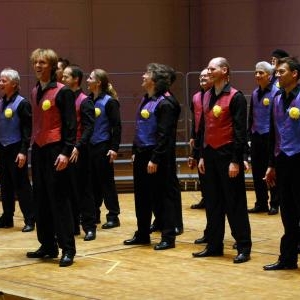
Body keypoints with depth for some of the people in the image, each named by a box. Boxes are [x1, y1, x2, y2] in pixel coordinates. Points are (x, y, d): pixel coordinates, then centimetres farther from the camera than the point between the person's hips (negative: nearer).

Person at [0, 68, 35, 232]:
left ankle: (30, 220, 3)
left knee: (22, 186, -3)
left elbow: (27, 129, -13)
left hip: (16, 150, -6)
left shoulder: (22, 103, -10)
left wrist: (23, 151, -18)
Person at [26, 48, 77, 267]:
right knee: (41, 200, 9)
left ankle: (68, 249, -3)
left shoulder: (63, 92, -8)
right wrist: (30, 146, 15)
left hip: (55, 150, -7)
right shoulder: (35, 92, 14)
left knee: (59, 200, -7)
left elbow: (71, 124, -11)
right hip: (38, 150, 8)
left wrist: (66, 152, -18)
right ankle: (48, 246, 18)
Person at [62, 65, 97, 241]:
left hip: (78, 151, -6)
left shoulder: (84, 101, -7)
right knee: (68, 189, 10)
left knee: (83, 190, -2)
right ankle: (73, 225, 18)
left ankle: (90, 227, 4)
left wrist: (78, 147, -24)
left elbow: (89, 128, -14)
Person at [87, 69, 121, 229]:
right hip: (89, 146, 6)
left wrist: (114, 148, -16)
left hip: (103, 147, -6)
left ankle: (113, 216, 8)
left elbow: (117, 126, -11)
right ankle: (94, 214, 24)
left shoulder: (109, 101, -9)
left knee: (107, 181, 0)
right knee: (92, 181, 12)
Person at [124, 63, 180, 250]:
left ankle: (168, 238, 6)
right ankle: (142, 235, 25)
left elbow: (164, 135, -19)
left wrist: (155, 159, -21)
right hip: (141, 155, 9)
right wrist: (135, 151, 15)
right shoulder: (145, 100, 13)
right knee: (142, 196, 14)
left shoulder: (165, 103, -15)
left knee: (165, 196, 0)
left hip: (158, 157, -9)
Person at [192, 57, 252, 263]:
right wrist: (202, 156, 14)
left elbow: (240, 131, -13)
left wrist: (236, 161, -17)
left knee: (235, 204, -3)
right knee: (213, 203, 11)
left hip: (228, 155, -7)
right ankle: (214, 245, 19)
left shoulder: (235, 97, -10)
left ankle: (244, 248, 3)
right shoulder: (207, 97, 12)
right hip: (210, 154, 7)